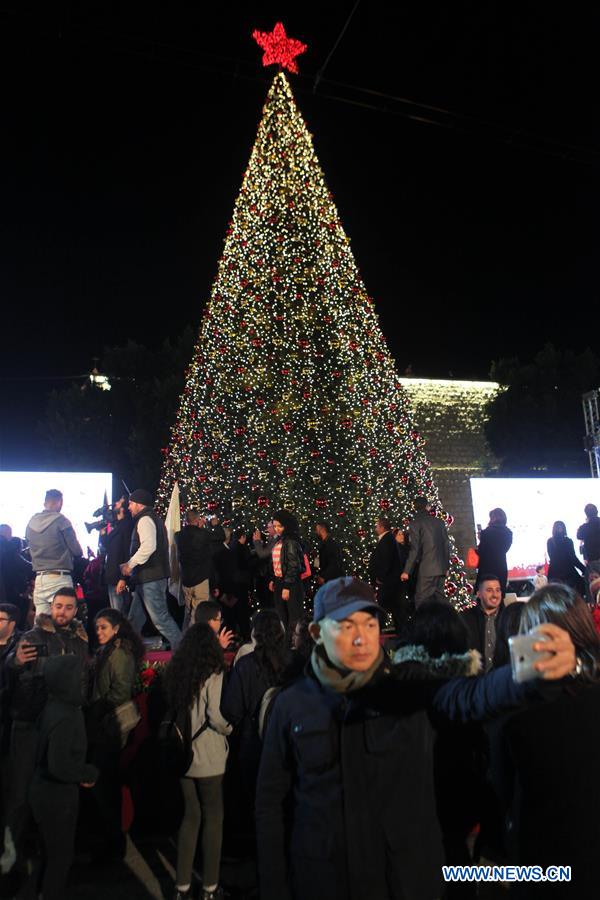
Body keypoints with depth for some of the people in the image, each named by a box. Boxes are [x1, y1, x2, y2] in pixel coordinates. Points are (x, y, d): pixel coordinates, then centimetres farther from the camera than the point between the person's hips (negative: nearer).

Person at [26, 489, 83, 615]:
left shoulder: (31, 522, 9)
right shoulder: (60, 520, -8)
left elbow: (31, 551, 15)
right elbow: (77, 551, -6)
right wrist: (79, 553, 15)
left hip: (39, 578, 6)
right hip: (60, 577, -6)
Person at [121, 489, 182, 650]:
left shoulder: (145, 519, -11)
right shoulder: (154, 519, 21)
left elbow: (148, 547, -27)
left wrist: (130, 564, -16)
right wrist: (130, 565, 21)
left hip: (150, 578, -11)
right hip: (149, 577, 11)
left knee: (160, 617, -8)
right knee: (135, 618, 17)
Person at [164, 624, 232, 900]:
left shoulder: (175, 673, 2)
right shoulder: (213, 675, -16)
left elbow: (172, 710, 9)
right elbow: (217, 718, -20)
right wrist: (230, 730, -1)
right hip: (208, 758, -6)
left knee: (191, 816, 18)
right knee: (213, 818, 9)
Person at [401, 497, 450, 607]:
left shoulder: (415, 523, -6)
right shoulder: (440, 522, 11)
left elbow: (414, 549, -11)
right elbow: (447, 545, 13)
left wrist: (407, 571, -6)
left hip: (426, 569, -6)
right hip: (441, 568, 6)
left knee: (421, 601, -4)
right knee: (440, 598, 13)